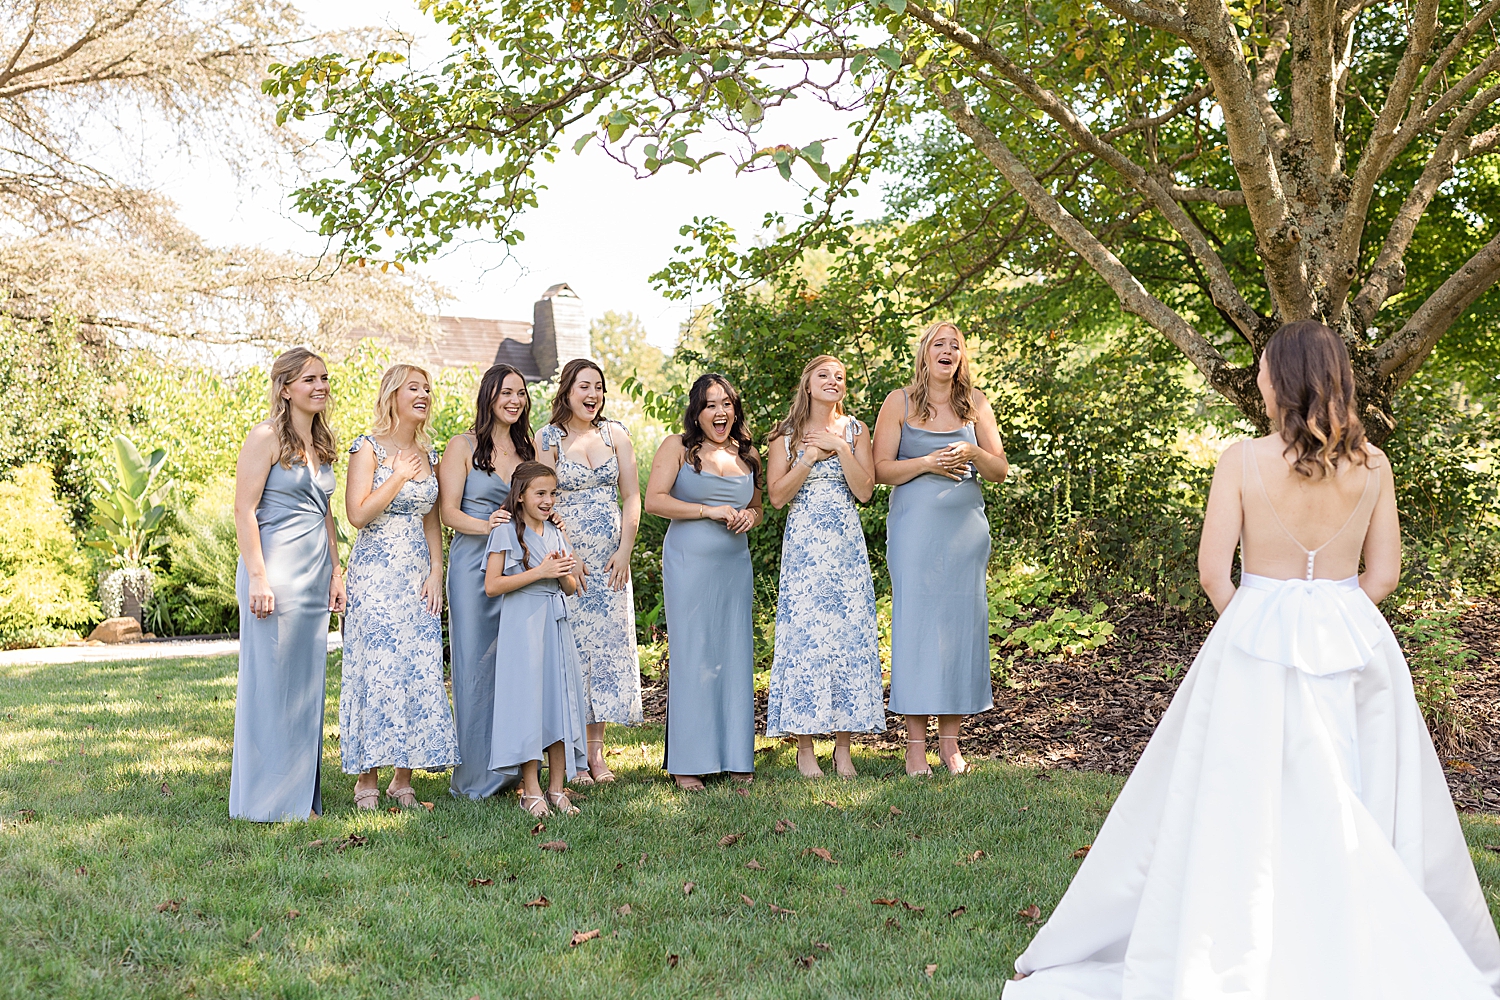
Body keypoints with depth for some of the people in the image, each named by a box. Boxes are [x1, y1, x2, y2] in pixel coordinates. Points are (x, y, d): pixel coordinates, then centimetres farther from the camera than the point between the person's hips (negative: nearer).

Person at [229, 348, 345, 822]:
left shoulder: (321, 443, 16)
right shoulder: (266, 436, -7)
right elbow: (244, 509, -11)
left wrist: (335, 572, 15)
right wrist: (258, 578, -17)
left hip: (314, 577, 7)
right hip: (276, 573, -7)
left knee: (307, 684, 10)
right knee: (268, 681, -2)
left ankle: (302, 795, 17)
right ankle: (265, 800, 6)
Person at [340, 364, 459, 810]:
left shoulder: (427, 454, 14)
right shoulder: (369, 448, -4)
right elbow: (358, 514, -13)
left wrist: (436, 574, 5)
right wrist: (399, 475, -12)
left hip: (418, 576, 6)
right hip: (375, 576, -5)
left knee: (421, 673, 1)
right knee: (376, 670, -7)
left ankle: (404, 779, 9)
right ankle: (367, 781, 2)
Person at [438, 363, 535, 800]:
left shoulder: (528, 447, 14)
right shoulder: (464, 446, 0)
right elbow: (448, 511, -5)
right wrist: (486, 525, -22)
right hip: (474, 564, -4)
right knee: (476, 665, -2)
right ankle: (475, 775, 6)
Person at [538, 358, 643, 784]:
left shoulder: (615, 433, 8)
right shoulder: (549, 438, -1)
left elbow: (631, 496, 6)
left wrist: (624, 551, -3)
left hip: (611, 560, 3)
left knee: (609, 645, 3)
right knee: (571, 647, -2)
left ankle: (597, 751, 10)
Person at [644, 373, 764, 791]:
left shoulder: (747, 454, 14)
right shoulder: (678, 447, 0)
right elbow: (654, 500, -9)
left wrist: (749, 516, 1)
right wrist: (709, 511, -15)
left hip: (735, 565, 5)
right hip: (690, 564, -4)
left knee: (735, 655, 4)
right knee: (691, 655, -4)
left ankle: (735, 757, 13)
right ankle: (687, 763, 2)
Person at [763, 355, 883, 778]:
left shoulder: (854, 431, 9)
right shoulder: (787, 435, 5)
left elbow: (864, 491, 0)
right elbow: (777, 495, -3)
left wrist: (840, 448, -9)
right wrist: (811, 457, -9)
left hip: (847, 543, 2)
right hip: (804, 544, -1)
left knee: (849, 634, -1)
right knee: (804, 635, -5)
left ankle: (843, 747, 6)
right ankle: (805, 749, 2)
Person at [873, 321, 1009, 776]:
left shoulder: (975, 402, 11)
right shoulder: (900, 402, 4)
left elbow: (1000, 470, 10)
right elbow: (880, 469, 0)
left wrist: (972, 453, -10)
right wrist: (928, 463, -13)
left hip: (965, 527, 3)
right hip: (915, 527, -3)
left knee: (961, 622, 2)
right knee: (915, 621, -6)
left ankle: (950, 741, 11)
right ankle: (915, 744, 0)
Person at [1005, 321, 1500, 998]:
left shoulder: (1243, 461, -9)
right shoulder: (1372, 463, 0)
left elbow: (1213, 571, -8)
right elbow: (1383, 572, 4)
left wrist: (1249, 620, 8)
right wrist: (1331, 615, 12)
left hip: (1258, 638, -3)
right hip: (1352, 633, 3)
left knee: (1243, 806, 5)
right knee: (1364, 805, 13)